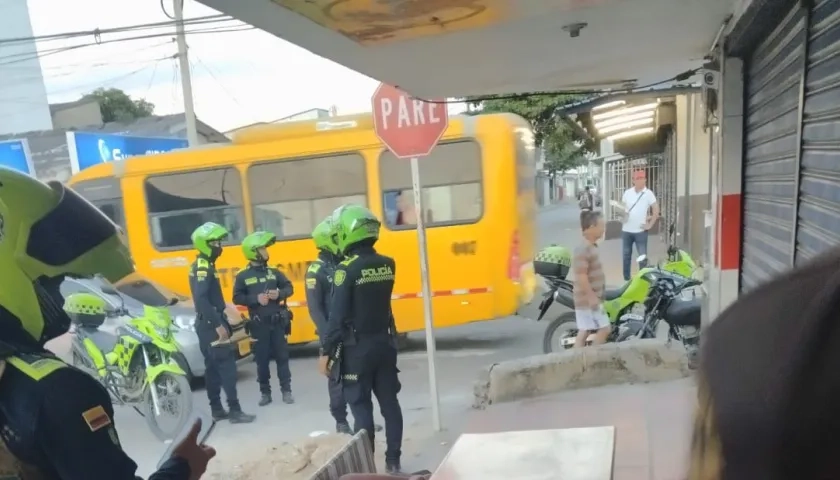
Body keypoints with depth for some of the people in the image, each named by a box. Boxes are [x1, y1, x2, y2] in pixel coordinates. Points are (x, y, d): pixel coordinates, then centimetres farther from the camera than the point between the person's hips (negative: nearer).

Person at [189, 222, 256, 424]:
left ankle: (217, 410, 20)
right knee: (227, 365, -9)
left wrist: (220, 320, 21)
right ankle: (235, 410, -7)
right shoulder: (203, 267, -17)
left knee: (213, 367, 13)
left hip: (207, 324, 11)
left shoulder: (203, 265, 15)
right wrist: (218, 324, -27)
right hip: (211, 325, -11)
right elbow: (201, 299, -27)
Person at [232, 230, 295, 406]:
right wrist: (256, 299, -19)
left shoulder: (273, 272, 5)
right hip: (259, 324, -2)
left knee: (282, 356, 6)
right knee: (262, 359, 6)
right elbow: (237, 298, -7)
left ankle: (286, 390, 16)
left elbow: (289, 288, 9)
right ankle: (265, 392, 19)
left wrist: (279, 294, -11)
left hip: (277, 322, 2)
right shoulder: (243, 276, -3)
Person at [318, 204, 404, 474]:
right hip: (385, 343, 6)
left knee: (361, 407, 5)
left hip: (357, 348, -5)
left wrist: (327, 352, -9)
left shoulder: (347, 269, -17)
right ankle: (393, 461, 22)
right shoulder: (387, 264, 0)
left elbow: (337, 316, -17)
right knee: (390, 403, 12)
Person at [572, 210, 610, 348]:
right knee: (604, 328, -4)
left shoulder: (592, 247, 13)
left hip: (593, 298, 10)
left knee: (584, 331, 10)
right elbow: (581, 276, -25)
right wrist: (592, 297, -24)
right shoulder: (583, 250, -20)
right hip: (589, 299, -10)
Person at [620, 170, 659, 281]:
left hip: (640, 231, -4)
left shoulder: (648, 193, -6)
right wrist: (623, 215, -1)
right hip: (626, 230, 4)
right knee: (626, 256, 11)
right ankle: (626, 279, 22)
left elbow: (656, 210, -4)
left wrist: (650, 225, -7)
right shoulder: (627, 192, 5)